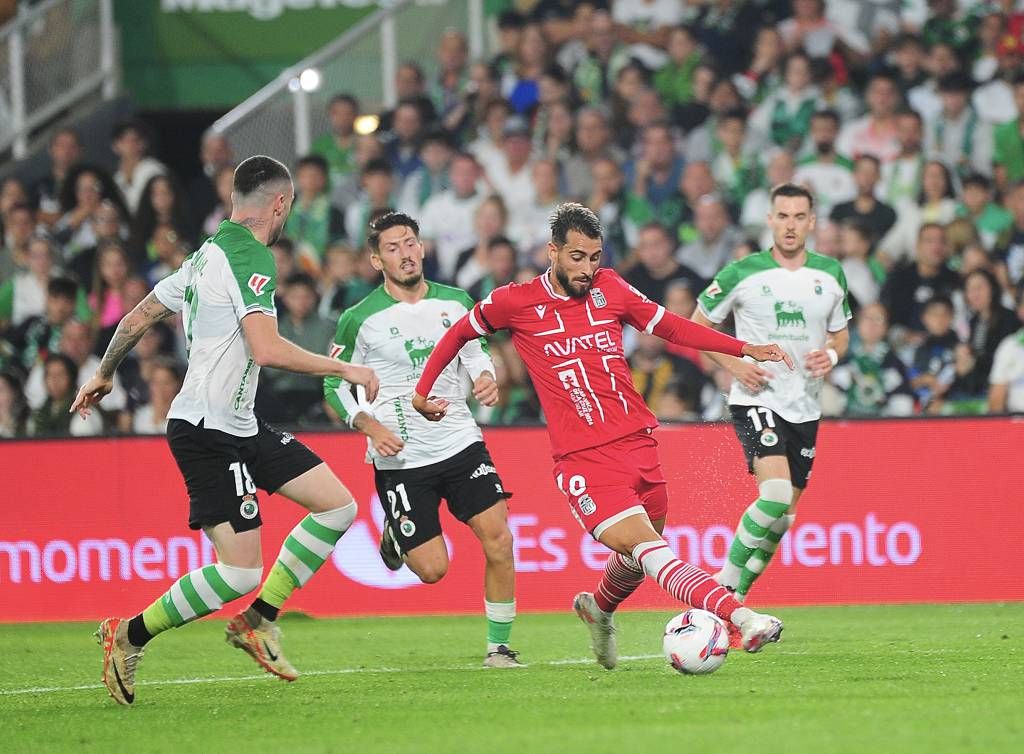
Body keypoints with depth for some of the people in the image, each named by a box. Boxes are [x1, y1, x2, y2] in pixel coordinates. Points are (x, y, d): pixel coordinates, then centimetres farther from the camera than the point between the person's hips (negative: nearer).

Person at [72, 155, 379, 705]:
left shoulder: (207, 256, 14)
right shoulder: (249, 256, -15)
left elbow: (138, 318, 22)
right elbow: (267, 350, -26)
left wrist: (103, 374, 37)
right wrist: (344, 369, -16)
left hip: (239, 428, 10)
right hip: (208, 432, -10)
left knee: (337, 506, 4)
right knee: (241, 571, -13)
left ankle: (257, 620, 9)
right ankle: (129, 636, 2)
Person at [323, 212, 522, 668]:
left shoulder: (456, 302, 3)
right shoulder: (360, 320, -7)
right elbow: (335, 385, 1)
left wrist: (486, 378, -3)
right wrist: (371, 427, -14)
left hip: (460, 442, 3)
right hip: (400, 459, -3)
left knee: (498, 540, -11)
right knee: (433, 569, -4)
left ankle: (498, 647, 4)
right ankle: (396, 534, 32)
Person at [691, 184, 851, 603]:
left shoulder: (830, 274, 5)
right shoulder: (742, 273, -7)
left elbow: (840, 333, 18)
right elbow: (697, 324, 3)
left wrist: (832, 355, -5)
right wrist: (734, 364, -11)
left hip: (805, 407, 5)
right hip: (756, 399, -5)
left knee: (784, 515, 7)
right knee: (776, 493, -25)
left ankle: (736, 599, 22)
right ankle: (724, 582, -10)